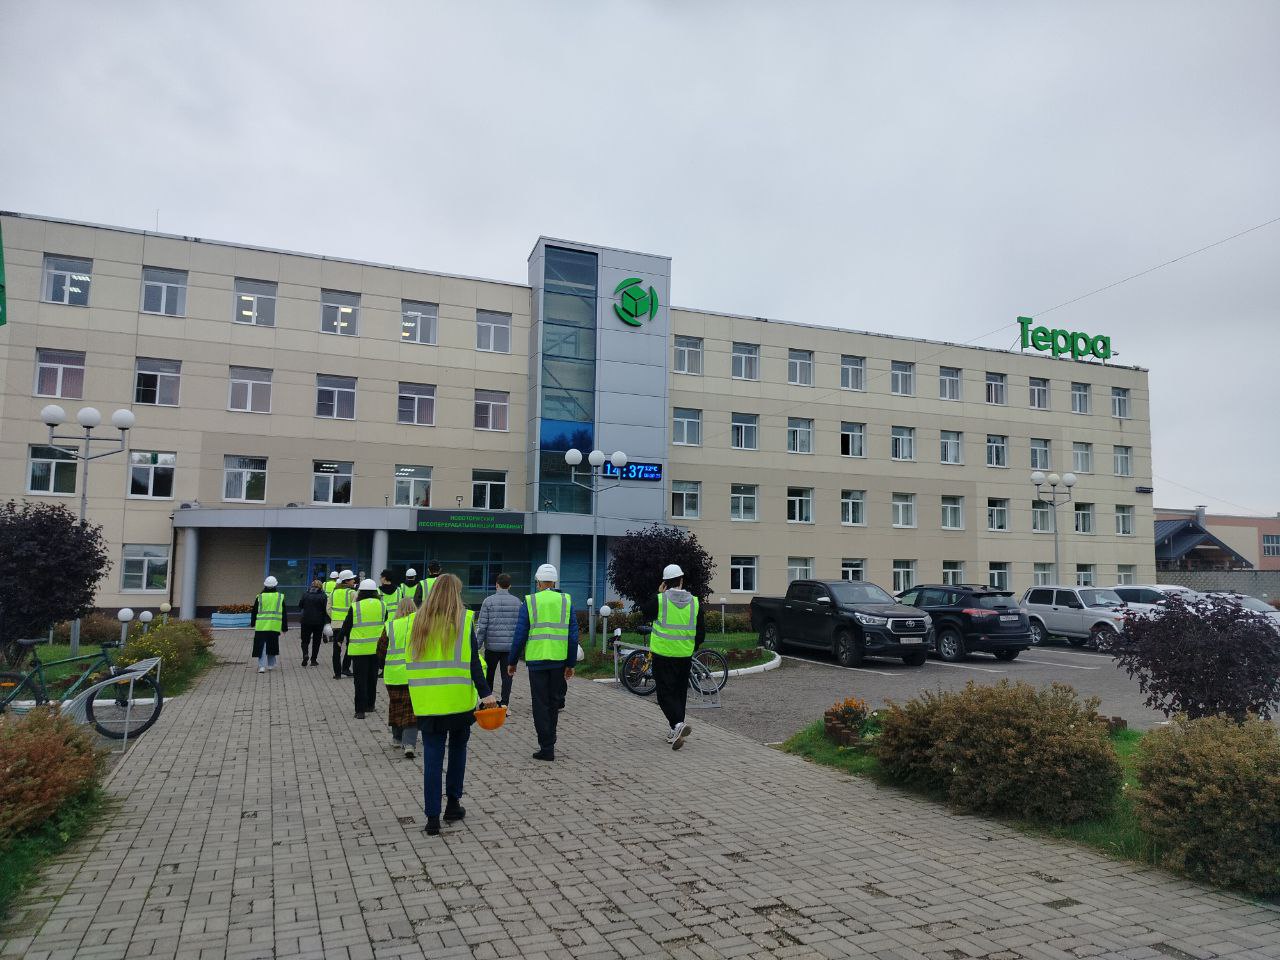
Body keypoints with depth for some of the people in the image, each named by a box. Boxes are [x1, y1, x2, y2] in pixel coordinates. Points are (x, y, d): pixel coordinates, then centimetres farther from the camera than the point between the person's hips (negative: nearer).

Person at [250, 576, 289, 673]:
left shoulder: (259, 597, -2)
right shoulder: (280, 597, 1)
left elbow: (254, 612, 7)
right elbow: (284, 614, 7)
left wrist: (253, 623, 24)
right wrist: (285, 627, 14)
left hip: (261, 626, -1)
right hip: (275, 626, 1)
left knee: (262, 646, 1)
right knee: (272, 645, 15)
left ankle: (262, 666, -9)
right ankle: (271, 665, 23)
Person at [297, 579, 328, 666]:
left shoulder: (305, 595, 1)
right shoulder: (323, 596, -7)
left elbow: (300, 607, 8)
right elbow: (326, 610, -9)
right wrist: (327, 622, -4)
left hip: (306, 621, 1)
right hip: (318, 622, -1)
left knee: (305, 640, 11)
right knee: (316, 641, 10)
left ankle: (305, 654, -15)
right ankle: (313, 660, 11)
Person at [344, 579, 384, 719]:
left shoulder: (355, 607, -11)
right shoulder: (382, 606, -1)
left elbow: (346, 628, -3)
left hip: (359, 648, -3)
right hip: (376, 648, 3)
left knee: (360, 679, 2)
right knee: (372, 677, 17)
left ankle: (360, 710, -1)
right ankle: (370, 704, 28)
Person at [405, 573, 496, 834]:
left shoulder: (419, 621, 5)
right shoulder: (464, 619, -5)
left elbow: (411, 661, 11)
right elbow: (473, 661, -9)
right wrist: (485, 693, -7)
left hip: (427, 701, 2)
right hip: (458, 699, -2)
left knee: (432, 756, 5)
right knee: (458, 748, 18)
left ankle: (432, 816, 4)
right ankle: (453, 803, 22)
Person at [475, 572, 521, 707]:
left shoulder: (489, 601, -4)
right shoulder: (517, 602, 2)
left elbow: (481, 626, -6)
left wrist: (476, 645, -1)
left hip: (492, 645, -1)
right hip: (511, 646, 1)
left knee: (489, 675, 15)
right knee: (507, 676, 5)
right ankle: (504, 704, -1)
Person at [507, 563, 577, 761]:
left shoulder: (529, 602, -3)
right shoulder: (566, 601, 4)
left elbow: (520, 635, -4)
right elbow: (573, 635, 4)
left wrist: (512, 661, 6)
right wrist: (571, 664, 10)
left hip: (536, 659, -2)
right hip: (559, 659, 2)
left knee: (541, 704, 5)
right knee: (553, 701, 18)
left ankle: (546, 748, 6)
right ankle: (549, 741, 24)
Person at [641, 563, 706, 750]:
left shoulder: (660, 600, -12)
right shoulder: (695, 602, 0)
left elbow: (644, 611, 8)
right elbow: (701, 632, 5)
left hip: (663, 655, -4)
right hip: (685, 656, 4)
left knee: (665, 692, 0)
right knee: (680, 692, 15)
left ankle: (678, 723, -22)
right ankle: (674, 732, 21)